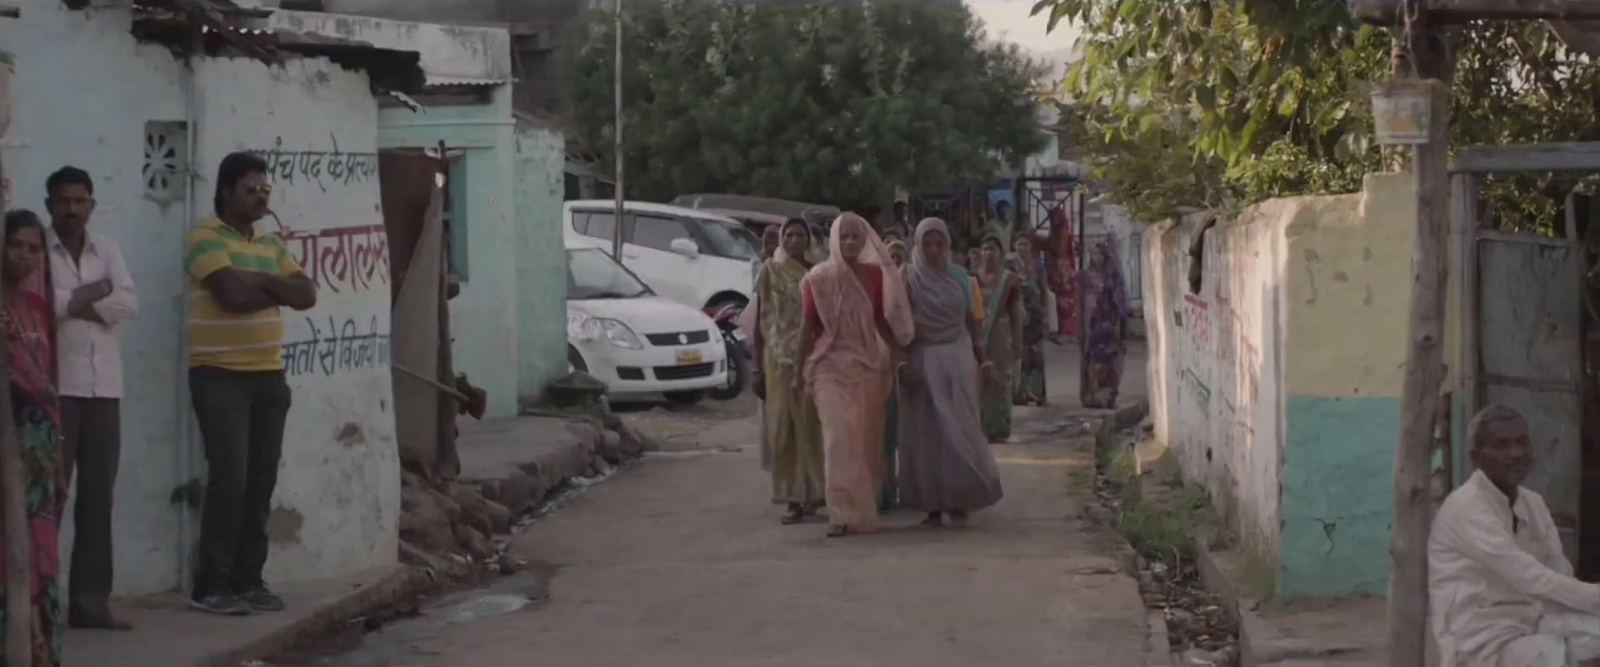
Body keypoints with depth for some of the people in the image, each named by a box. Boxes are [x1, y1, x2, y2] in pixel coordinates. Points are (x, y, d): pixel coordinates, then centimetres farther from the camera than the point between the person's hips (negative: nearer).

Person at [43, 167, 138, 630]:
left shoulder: (106, 250, 14)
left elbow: (130, 304, 2)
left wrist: (75, 302, -8)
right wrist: (93, 293, -6)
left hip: (104, 388, 5)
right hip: (55, 388, -5)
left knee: (98, 496, 4)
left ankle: (90, 599, 8)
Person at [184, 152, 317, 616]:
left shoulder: (271, 245, 16)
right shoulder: (205, 238, -6)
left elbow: (306, 295, 5)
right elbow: (234, 294, -20)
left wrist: (258, 280, -7)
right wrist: (274, 287, -3)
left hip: (269, 375, 7)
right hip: (221, 376, -7)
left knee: (261, 481, 5)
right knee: (229, 478, -11)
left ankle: (248, 580, 11)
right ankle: (211, 586, -6)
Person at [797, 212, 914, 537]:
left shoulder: (875, 274, 4)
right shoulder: (819, 278, -4)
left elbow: (881, 320, 12)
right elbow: (809, 327, 0)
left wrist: (899, 353, 7)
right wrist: (802, 368, 0)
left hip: (869, 364, 3)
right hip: (832, 364, -3)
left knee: (867, 439, 8)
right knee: (839, 438, -12)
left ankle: (861, 507, 23)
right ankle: (842, 513, -13)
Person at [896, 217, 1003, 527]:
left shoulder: (958, 275, 8)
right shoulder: (909, 278, -1)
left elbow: (970, 318, 14)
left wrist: (979, 356, 14)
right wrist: (904, 362, -15)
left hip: (957, 359, 2)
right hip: (923, 359, -2)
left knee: (959, 428, -2)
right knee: (927, 430, -1)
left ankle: (959, 498, 5)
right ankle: (932, 503, 2)